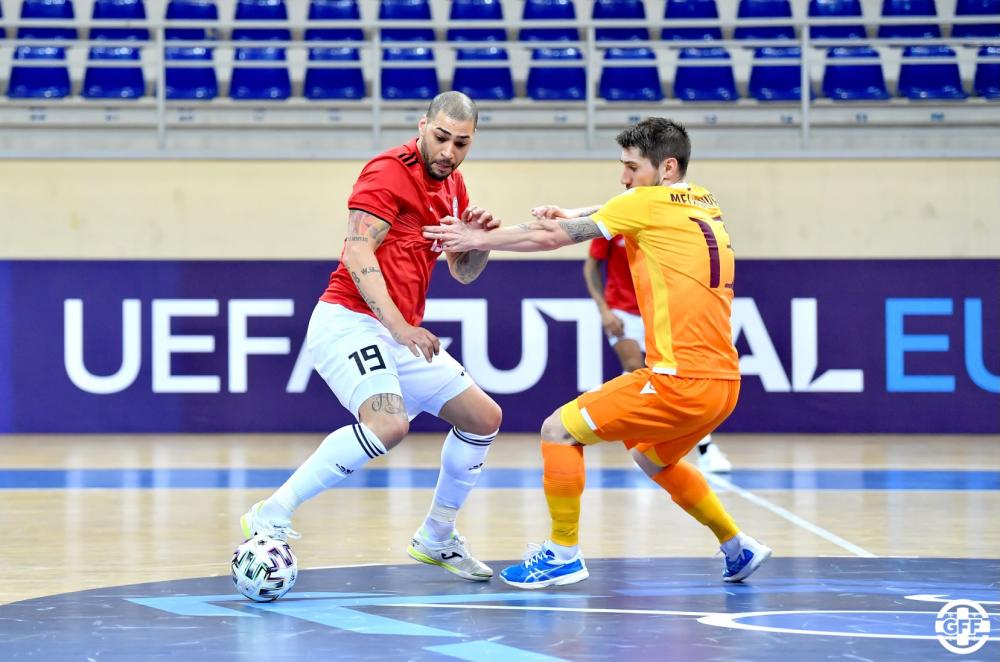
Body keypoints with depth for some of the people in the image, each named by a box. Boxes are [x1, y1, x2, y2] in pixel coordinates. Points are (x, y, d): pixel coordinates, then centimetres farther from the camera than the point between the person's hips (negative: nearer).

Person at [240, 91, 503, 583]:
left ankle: (436, 538, 26)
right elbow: (358, 253, -21)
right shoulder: (389, 172, -11)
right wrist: (398, 324, -30)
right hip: (350, 319, -9)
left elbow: (463, 271, 22)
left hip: (402, 335, 9)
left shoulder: (452, 186, 15)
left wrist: (480, 239, -1)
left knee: (483, 417, 11)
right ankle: (269, 519, -26)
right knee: (388, 422, -31)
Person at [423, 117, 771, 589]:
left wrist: (480, 239, 8)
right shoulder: (704, 205, 17)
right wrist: (568, 222, 10)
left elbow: (552, 237, -2)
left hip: (682, 381, -9)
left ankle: (564, 552, 3)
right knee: (653, 458, 33)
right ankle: (738, 549, 34)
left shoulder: (647, 202, -6)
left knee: (559, 430, -1)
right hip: (723, 383, 9)